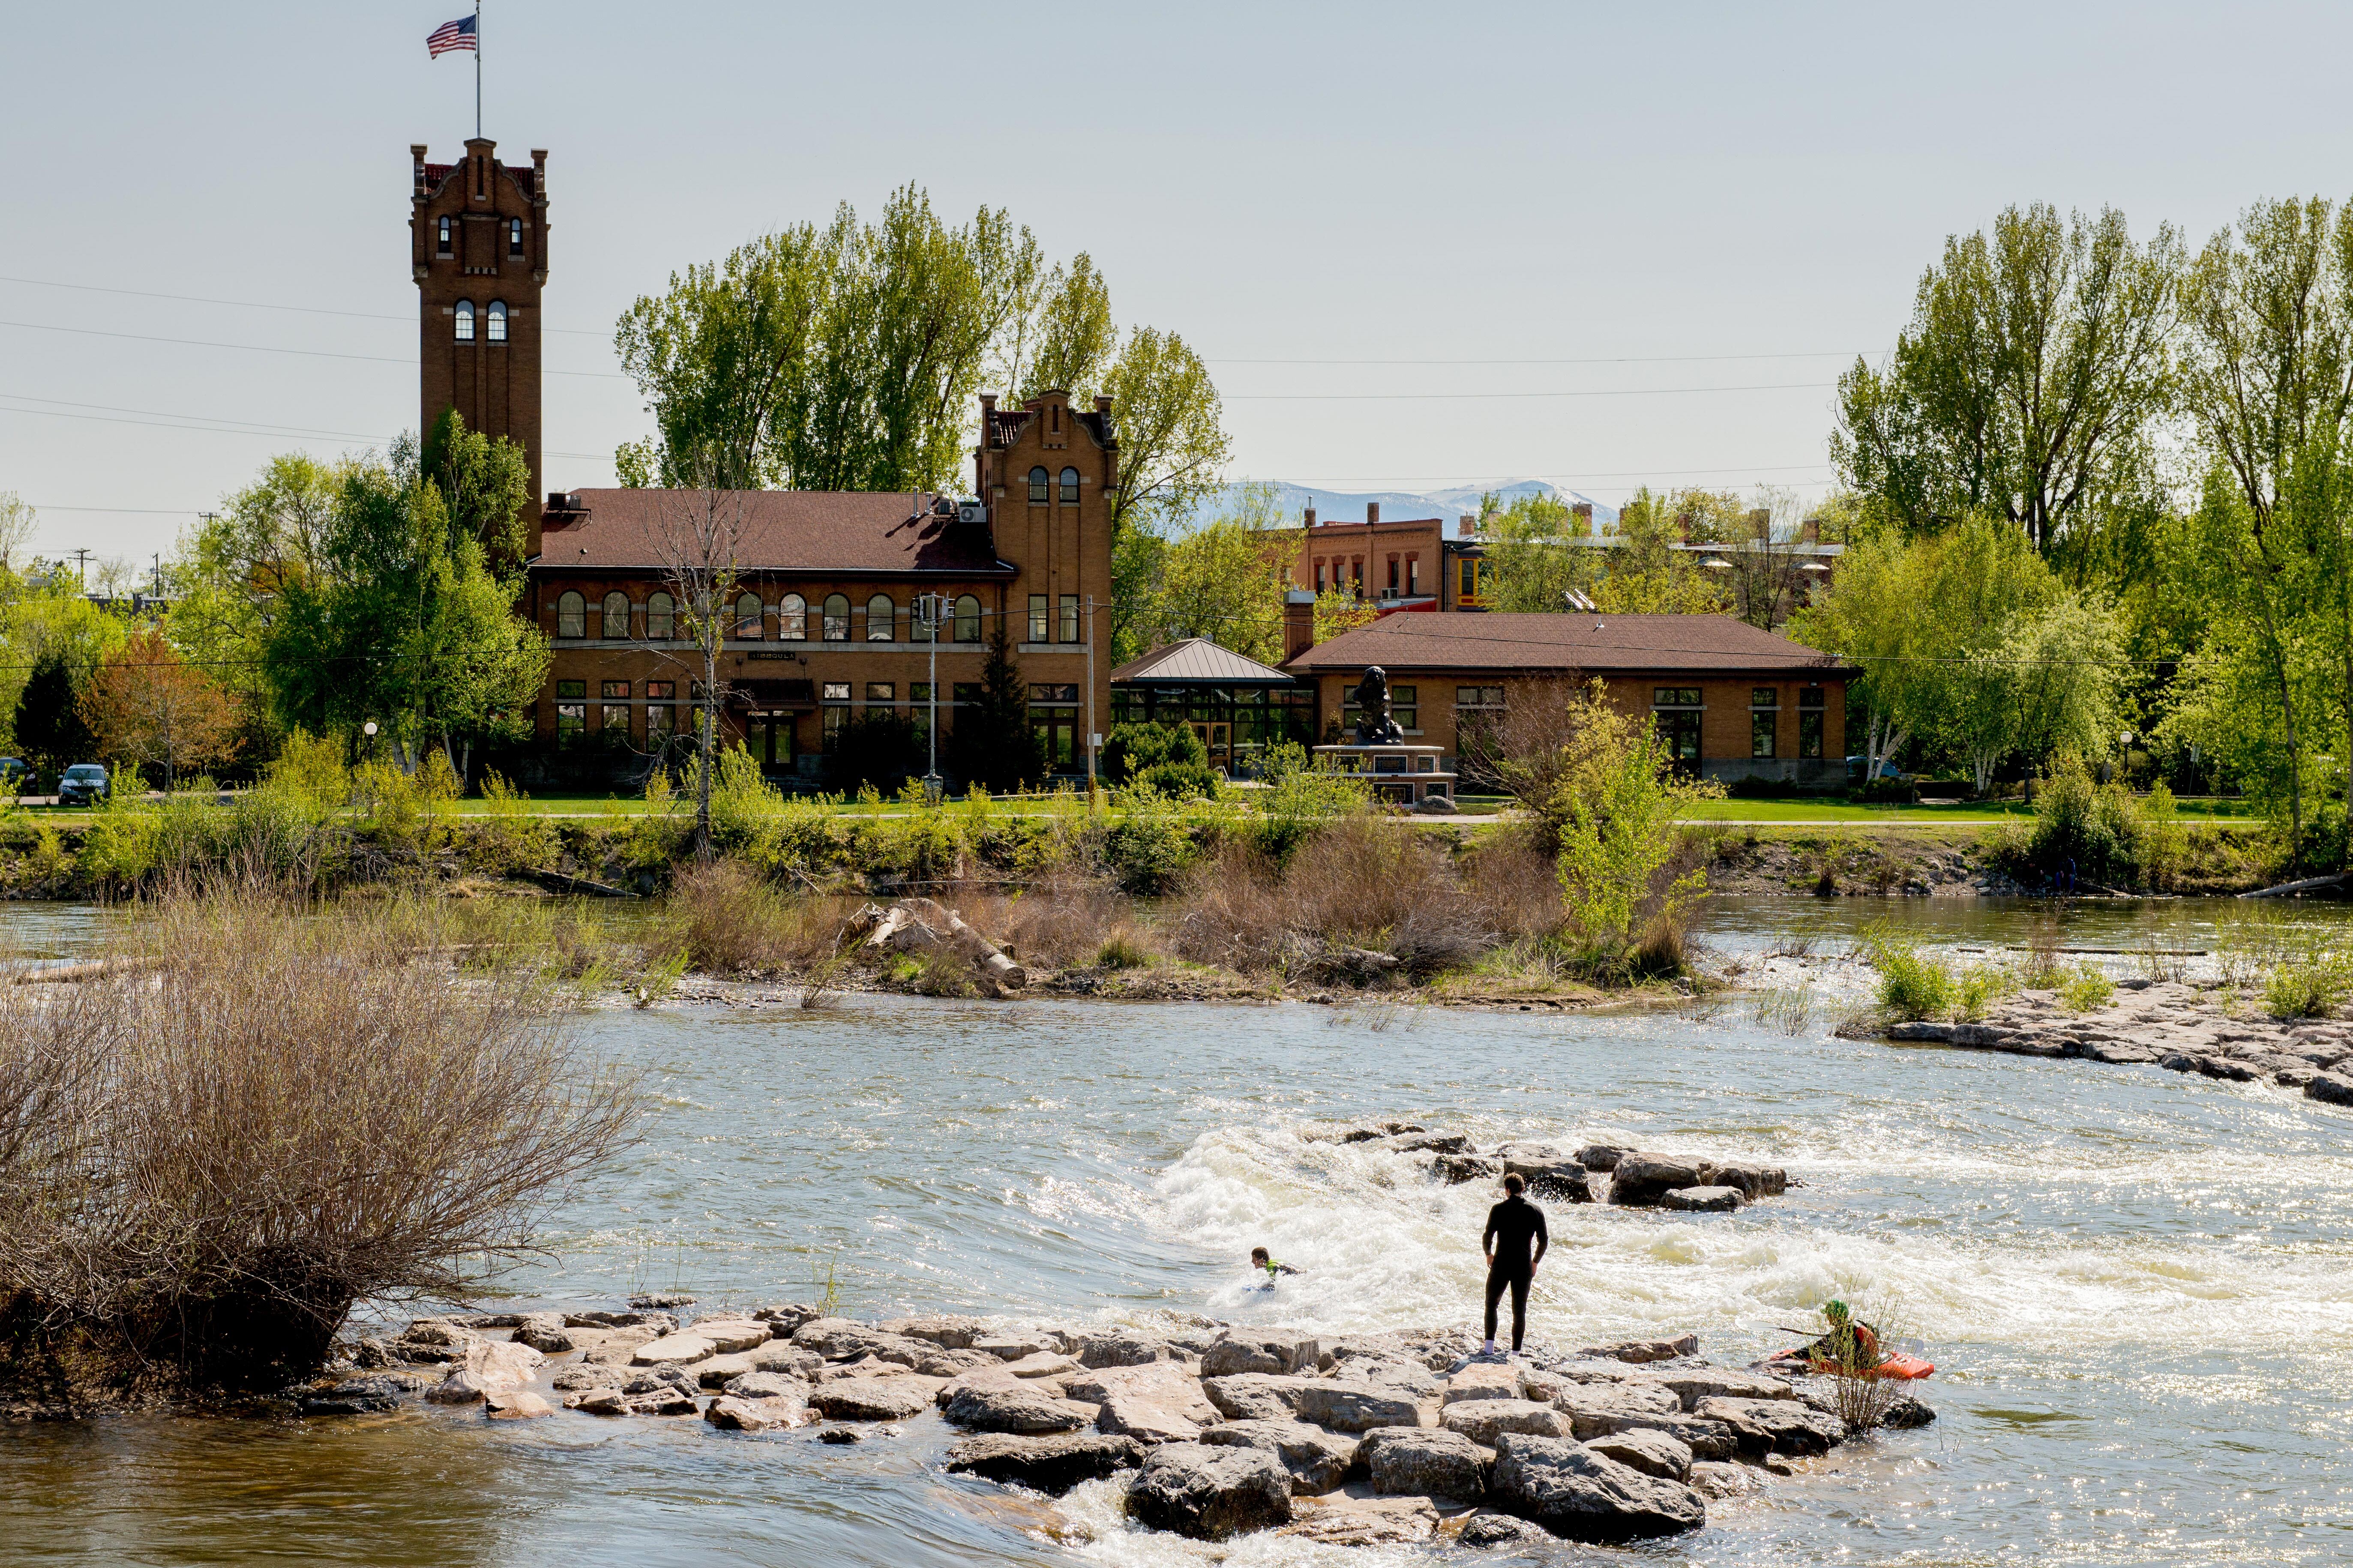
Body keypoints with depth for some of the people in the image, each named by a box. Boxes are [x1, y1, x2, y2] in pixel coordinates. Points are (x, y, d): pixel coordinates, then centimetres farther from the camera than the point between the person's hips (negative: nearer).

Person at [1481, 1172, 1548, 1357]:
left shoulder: (1499, 1210, -8)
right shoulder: (1536, 1211, 1)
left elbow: (1487, 1238, -7)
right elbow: (1544, 1241, 5)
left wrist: (1489, 1255, 14)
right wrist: (1535, 1262, 20)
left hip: (1501, 1265, -2)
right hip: (1524, 1268, 2)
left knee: (1491, 1304, 15)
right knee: (1520, 1311, 11)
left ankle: (1489, 1349, 5)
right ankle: (1515, 1354, 9)